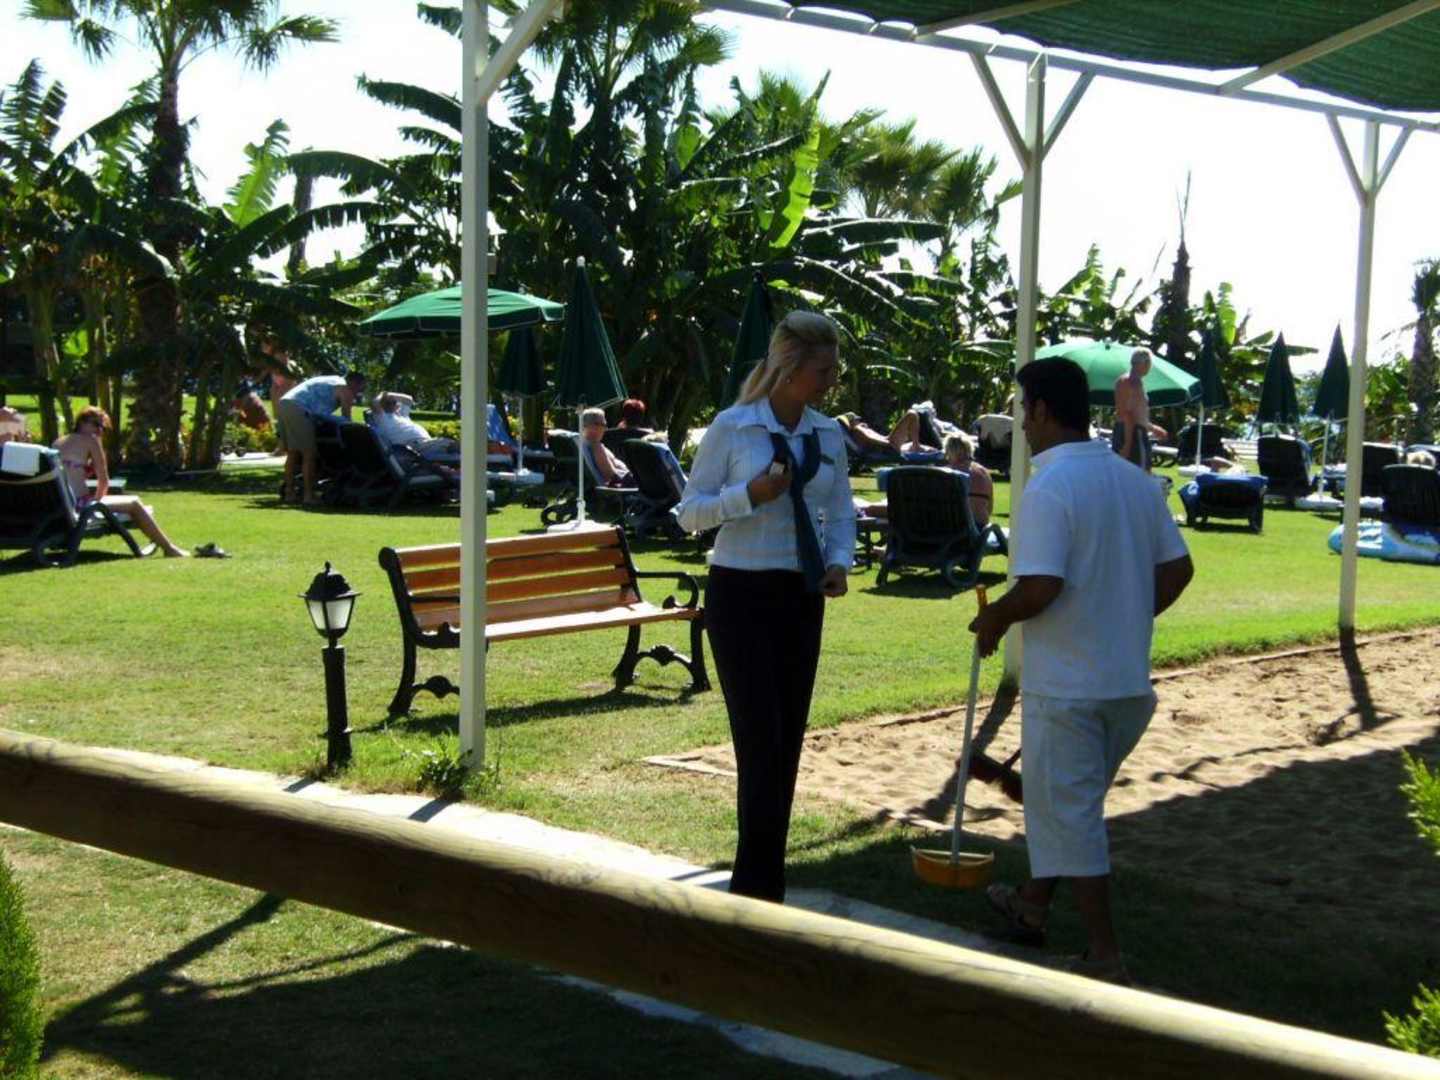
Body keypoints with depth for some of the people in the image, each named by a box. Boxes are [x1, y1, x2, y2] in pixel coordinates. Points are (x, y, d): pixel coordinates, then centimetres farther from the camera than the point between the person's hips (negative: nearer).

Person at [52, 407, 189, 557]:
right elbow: (103, 480, -7)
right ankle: (169, 548, 18)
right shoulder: (90, 440, -4)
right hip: (80, 505, -9)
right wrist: (97, 498, 8)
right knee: (134, 503, 11)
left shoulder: (58, 442, 16)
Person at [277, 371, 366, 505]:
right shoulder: (345, 390, 2)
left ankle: (289, 492, 19)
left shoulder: (333, 382, 29)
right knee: (309, 454, -4)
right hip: (299, 408, -9)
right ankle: (309, 496, -5)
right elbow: (346, 418, 3)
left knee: (292, 452, 15)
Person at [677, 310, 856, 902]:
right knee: (761, 740, -10)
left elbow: (841, 510, 16)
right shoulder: (731, 428, -8)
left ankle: (762, 884, 21)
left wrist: (840, 560, -4)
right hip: (741, 593, -5)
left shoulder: (828, 435, 6)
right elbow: (690, 512, -5)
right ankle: (757, 884, 1)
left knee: (788, 741, 9)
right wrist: (751, 494, -21)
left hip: (801, 598, 5)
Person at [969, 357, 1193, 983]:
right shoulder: (1136, 481, 6)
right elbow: (1177, 569, 9)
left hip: (1067, 686, -8)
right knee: (1070, 801, 23)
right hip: (1129, 679, 8)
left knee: (1069, 813, 2)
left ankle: (1105, 958, 4)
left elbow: (1040, 587, -26)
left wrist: (994, 620, -8)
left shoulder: (1049, 487, -18)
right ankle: (1032, 906, 39)